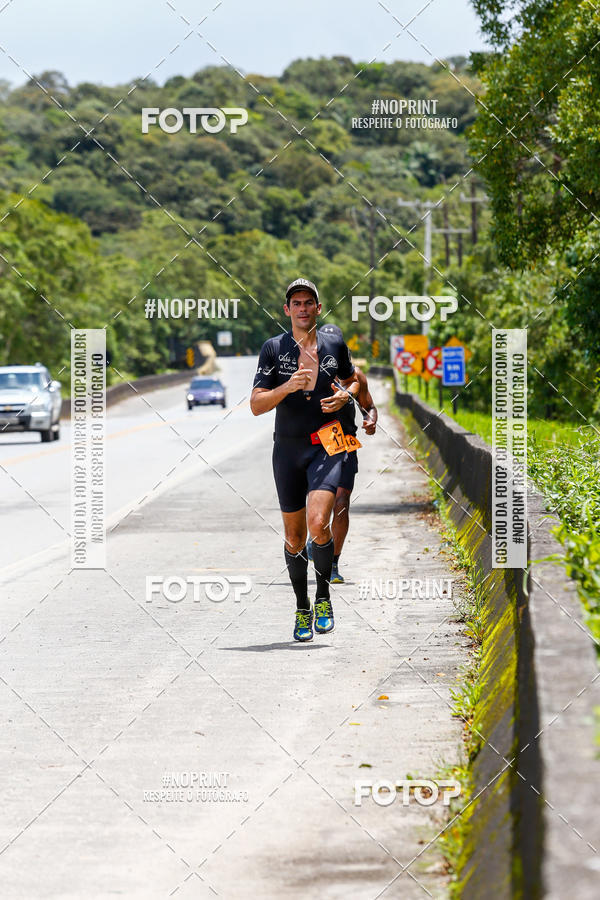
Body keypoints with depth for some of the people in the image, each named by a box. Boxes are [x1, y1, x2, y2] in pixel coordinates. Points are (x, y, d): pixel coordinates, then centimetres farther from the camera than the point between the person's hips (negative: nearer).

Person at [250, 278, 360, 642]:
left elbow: (352, 379, 23)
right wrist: (289, 386, -21)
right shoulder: (274, 348, 0)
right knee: (294, 536, 8)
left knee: (318, 524, -22)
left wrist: (345, 395, 0)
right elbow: (257, 405, -4)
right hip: (288, 448, 1)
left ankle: (324, 597, -2)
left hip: (327, 446, -1)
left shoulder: (335, 345, 4)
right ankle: (302, 608, 26)